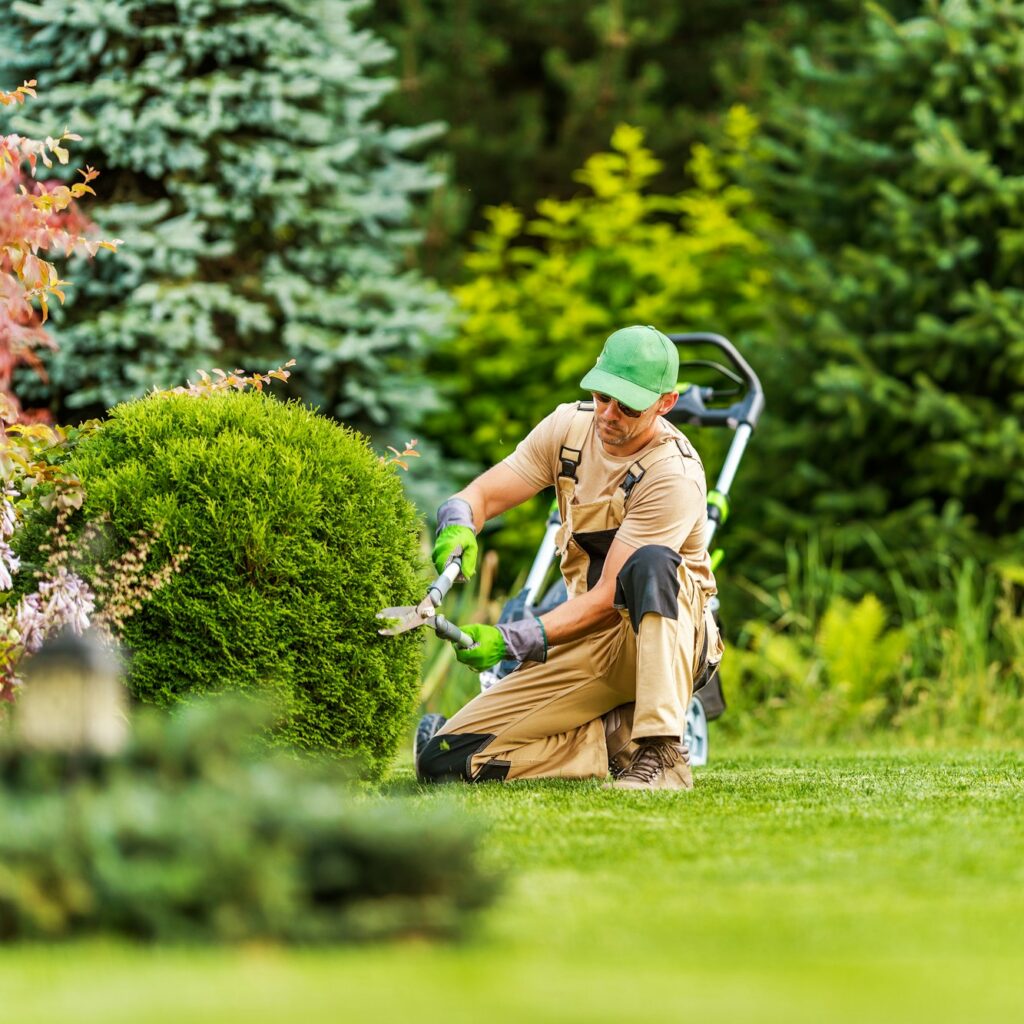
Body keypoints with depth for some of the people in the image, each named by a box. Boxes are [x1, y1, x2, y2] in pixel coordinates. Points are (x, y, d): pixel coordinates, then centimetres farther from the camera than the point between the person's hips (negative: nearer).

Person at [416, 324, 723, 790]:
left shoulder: (675, 476, -21)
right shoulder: (569, 427, -2)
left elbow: (608, 598, -24)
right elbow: (482, 494, -2)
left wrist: (511, 640, -33)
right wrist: (457, 526, -28)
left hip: (663, 634, -5)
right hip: (589, 644, 5)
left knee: (651, 563, -42)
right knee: (443, 759, -9)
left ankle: (663, 752, -40)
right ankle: (619, 735, -1)